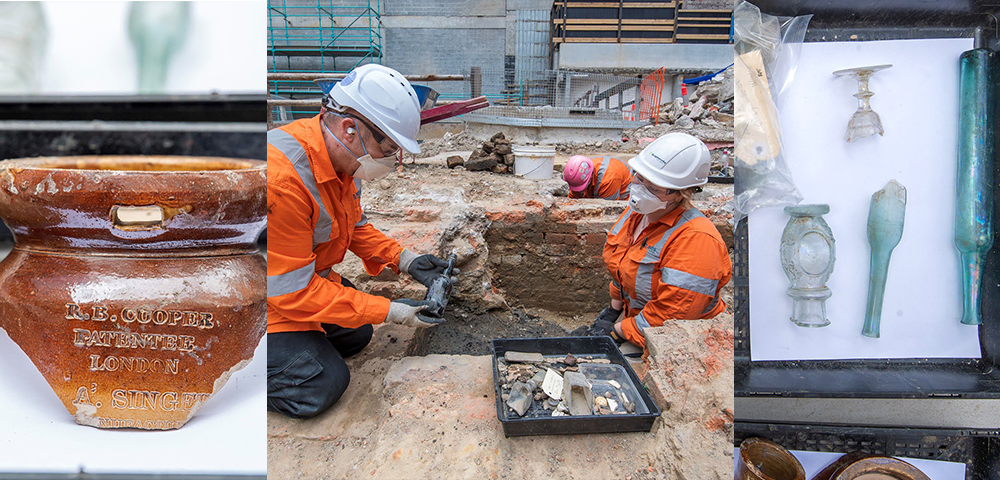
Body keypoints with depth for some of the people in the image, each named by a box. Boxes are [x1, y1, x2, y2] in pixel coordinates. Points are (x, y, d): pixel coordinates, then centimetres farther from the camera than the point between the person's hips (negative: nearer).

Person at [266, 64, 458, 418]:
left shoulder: (344, 156, -8)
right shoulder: (279, 180, -37)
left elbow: (355, 225, 10)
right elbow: (293, 292, -30)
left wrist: (405, 261, -5)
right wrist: (392, 312, -26)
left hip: (305, 273, 9)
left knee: (356, 334, 13)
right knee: (321, 386, -10)